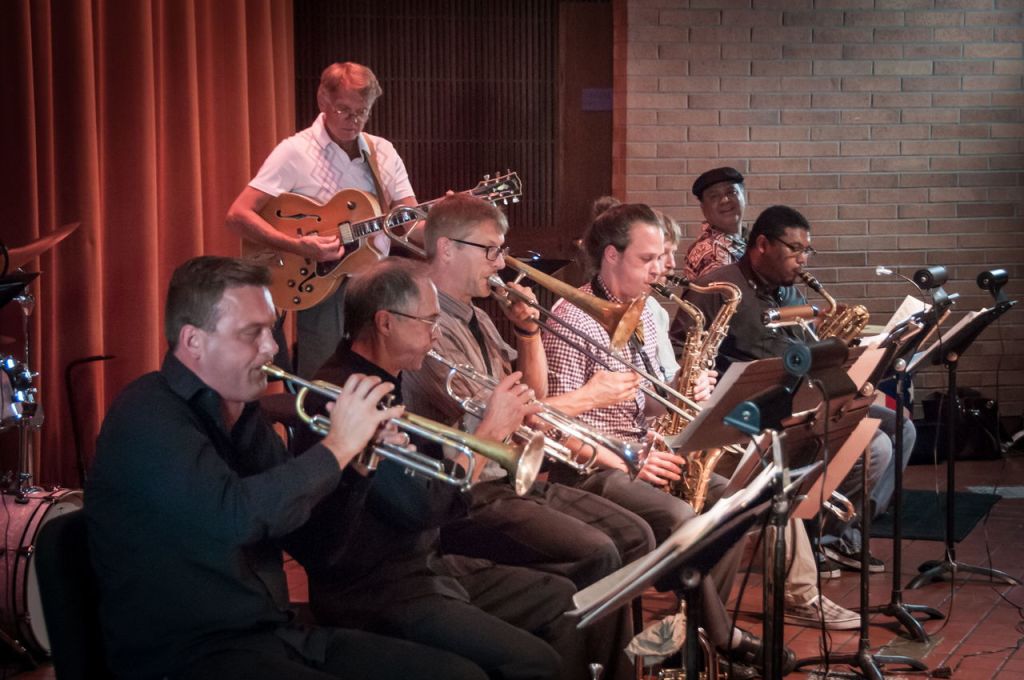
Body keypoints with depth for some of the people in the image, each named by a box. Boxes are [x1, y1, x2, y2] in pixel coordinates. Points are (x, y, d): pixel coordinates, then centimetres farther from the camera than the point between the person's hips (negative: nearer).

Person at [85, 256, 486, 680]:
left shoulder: (242, 413, 13)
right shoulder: (148, 413, -12)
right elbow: (237, 516, -29)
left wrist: (358, 461, 1)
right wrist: (337, 446, -17)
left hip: (278, 637, 8)